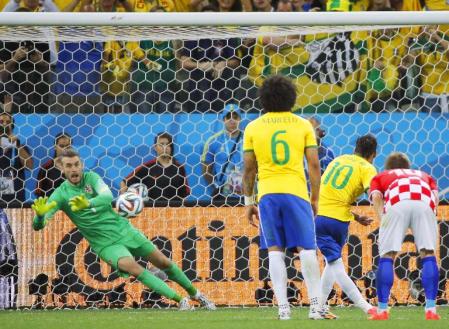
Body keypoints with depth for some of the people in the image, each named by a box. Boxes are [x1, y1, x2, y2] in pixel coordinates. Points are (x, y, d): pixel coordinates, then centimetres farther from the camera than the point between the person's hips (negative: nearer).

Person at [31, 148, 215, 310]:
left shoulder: (91, 178, -7)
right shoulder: (61, 194, -11)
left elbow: (107, 197, -27)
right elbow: (38, 225, -20)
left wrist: (88, 203, -48)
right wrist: (40, 214, -46)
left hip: (124, 229, 3)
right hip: (106, 244, -3)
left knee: (163, 263, 8)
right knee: (134, 268, -28)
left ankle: (195, 294, 31)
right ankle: (180, 300, -25)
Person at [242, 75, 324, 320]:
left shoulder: (253, 128, 7)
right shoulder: (303, 125, 5)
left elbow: (248, 168, 7)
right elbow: (314, 165, 3)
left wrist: (248, 201, 16)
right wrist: (314, 199, 10)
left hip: (267, 194, 1)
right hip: (296, 192, -1)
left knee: (275, 251, 2)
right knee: (306, 249, 0)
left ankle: (283, 307, -4)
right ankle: (316, 306, -4)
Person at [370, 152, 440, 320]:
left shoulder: (380, 176, 38)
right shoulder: (424, 175, 43)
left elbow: (376, 196, 14)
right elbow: (435, 195, 20)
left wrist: (382, 219, 4)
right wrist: (430, 218, 12)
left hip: (396, 203, -1)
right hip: (424, 203, 1)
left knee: (387, 257, 4)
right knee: (428, 254, 6)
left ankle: (382, 310, -2)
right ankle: (431, 309, -3)